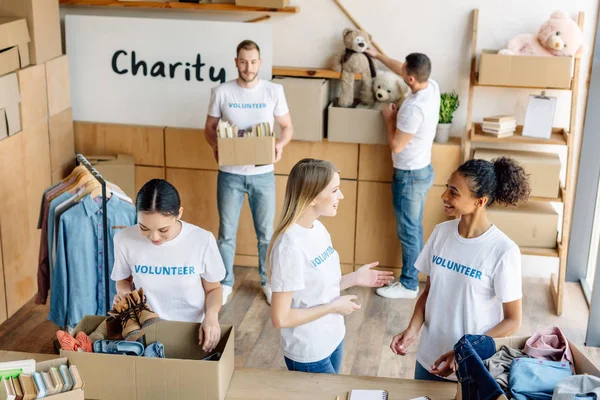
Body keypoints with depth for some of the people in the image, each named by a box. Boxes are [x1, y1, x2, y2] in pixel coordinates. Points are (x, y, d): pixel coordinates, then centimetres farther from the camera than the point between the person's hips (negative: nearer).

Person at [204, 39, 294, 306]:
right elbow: (210, 127, 6)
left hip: (263, 174, 0)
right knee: (227, 232, 9)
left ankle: (269, 282, 28)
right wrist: (215, 147, -15)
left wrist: (280, 145, -17)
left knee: (266, 232, 10)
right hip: (230, 174, 0)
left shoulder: (273, 91, -4)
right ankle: (225, 283, 25)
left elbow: (287, 127, 4)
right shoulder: (221, 92, -4)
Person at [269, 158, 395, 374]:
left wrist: (354, 278, -2)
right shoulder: (290, 247, -28)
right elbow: (280, 318, -25)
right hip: (309, 354, -8)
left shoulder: (318, 227, -2)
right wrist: (333, 307, -19)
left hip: (333, 339, 8)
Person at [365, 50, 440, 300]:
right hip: (422, 169, 9)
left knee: (408, 231, 4)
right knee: (414, 228, 20)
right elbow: (401, 70, 16)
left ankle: (408, 285, 16)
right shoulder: (432, 86, -4)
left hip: (410, 175, -9)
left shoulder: (414, 108, -31)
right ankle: (416, 272, 34)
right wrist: (378, 55, 22)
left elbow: (396, 146, -22)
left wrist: (390, 119, -9)